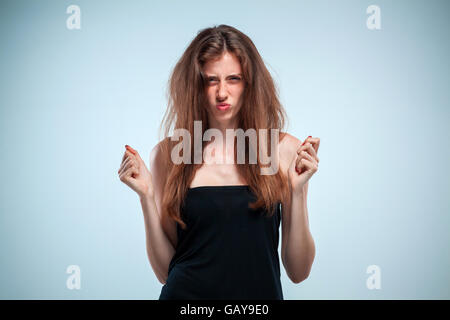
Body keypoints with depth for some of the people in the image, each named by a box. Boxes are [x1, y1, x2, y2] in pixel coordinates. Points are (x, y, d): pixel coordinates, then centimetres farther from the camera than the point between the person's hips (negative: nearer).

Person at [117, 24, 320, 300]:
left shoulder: (284, 150, -6)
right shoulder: (168, 153, -5)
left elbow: (298, 272, -4)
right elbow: (165, 271, -3)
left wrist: (297, 189, -15)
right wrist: (147, 195, -13)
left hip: (261, 292, 1)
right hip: (186, 293, 0)